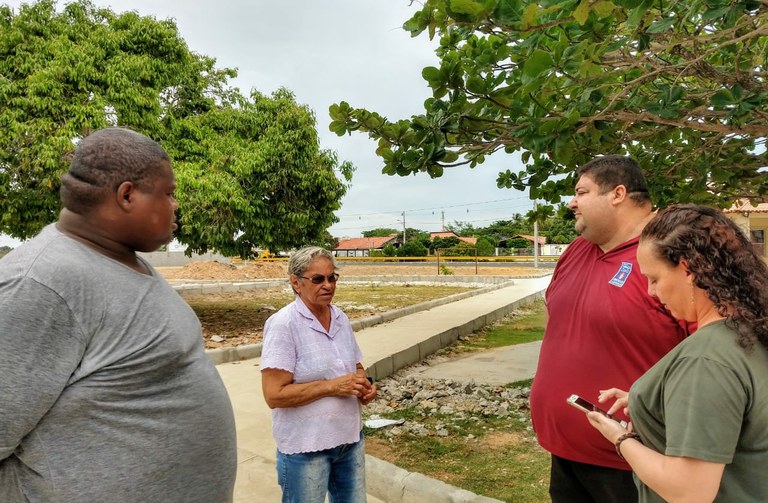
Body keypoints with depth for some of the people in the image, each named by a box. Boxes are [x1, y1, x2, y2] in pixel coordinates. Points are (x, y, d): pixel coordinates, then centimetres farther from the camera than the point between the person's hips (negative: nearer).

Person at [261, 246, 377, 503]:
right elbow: (274, 395, -21)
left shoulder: (341, 318, 2)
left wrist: (365, 385, -7)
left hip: (350, 438, 6)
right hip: (305, 447, -6)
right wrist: (333, 386, -23)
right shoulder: (283, 324, -17)